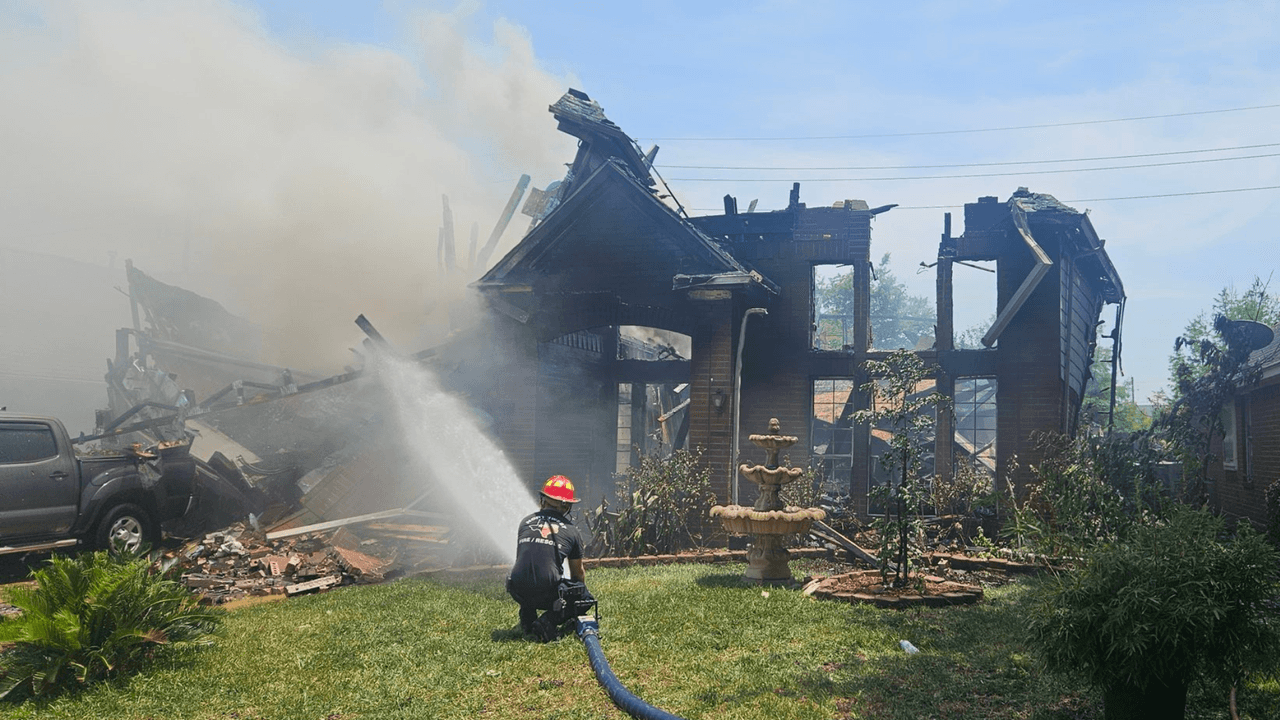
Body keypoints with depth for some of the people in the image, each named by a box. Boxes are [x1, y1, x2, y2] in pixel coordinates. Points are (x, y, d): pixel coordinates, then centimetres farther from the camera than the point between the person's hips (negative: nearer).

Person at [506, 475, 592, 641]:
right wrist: (579, 593, 47)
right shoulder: (570, 530, 11)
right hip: (546, 594, -4)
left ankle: (527, 618, 23)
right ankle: (549, 620, -3)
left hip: (518, 593, 4)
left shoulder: (525, 522, 16)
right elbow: (578, 573, 25)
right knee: (586, 598, 19)